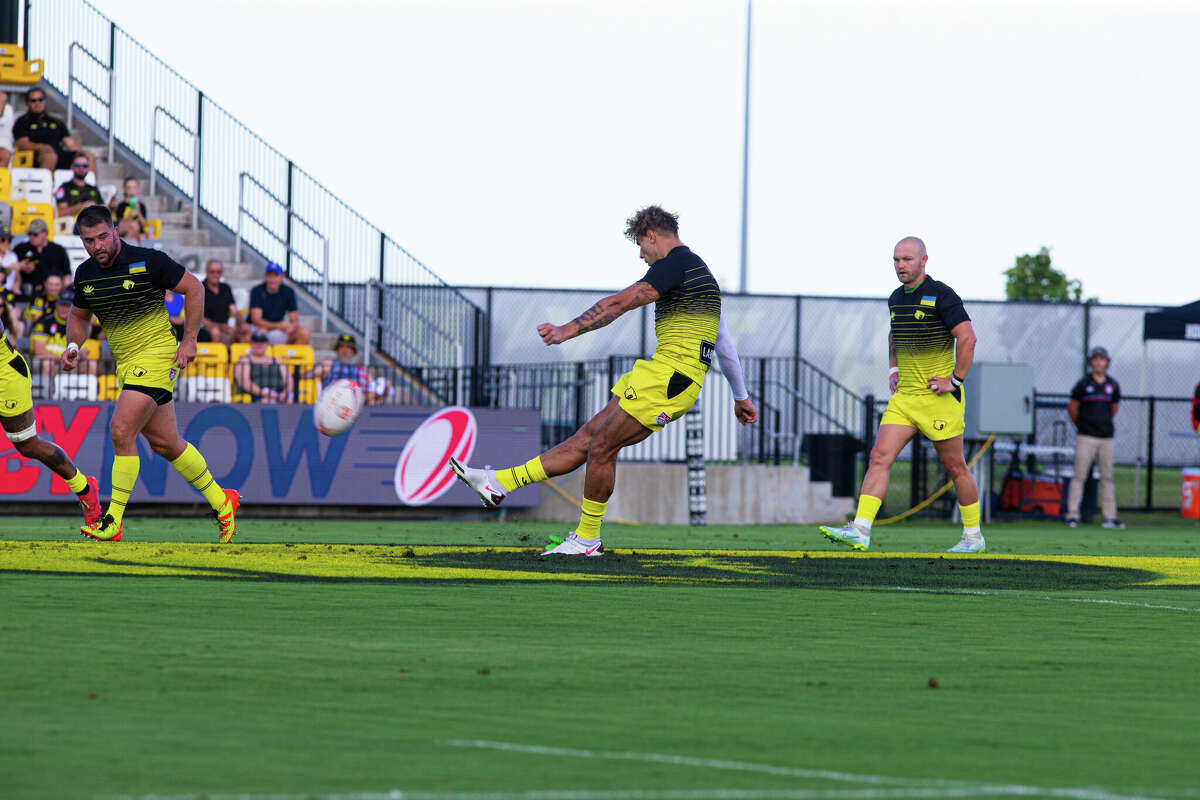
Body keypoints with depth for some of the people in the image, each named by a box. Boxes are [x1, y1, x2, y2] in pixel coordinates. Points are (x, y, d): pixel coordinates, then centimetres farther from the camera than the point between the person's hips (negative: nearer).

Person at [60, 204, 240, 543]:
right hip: (126, 364, 7)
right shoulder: (85, 274, 4)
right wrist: (73, 346, 2)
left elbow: (193, 287, -6)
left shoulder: (148, 261, -15)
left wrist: (189, 339, -9)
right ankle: (222, 503, 26)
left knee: (121, 429, -18)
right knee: (164, 443, 10)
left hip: (157, 354, -7)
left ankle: (114, 521, -12)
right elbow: (79, 315, 21)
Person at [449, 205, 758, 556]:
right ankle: (500, 482, 5)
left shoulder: (674, 264, -9)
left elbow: (619, 303, -19)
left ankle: (587, 539, 4)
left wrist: (568, 330, -22)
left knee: (601, 447, -6)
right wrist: (741, 397, 35)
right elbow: (724, 343, 29)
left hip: (670, 375, -10)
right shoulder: (698, 271, 23)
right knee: (588, 437, 6)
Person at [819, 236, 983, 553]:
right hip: (904, 397, 6)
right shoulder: (896, 298, 11)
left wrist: (955, 380, -16)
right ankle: (860, 530, -16)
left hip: (939, 397, -6)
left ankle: (973, 536, 19)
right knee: (879, 457, -8)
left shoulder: (941, 295, -12)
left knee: (954, 467, 4)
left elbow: (967, 337, -15)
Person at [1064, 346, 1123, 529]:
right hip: (1086, 437, -4)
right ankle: (1072, 515, -4)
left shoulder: (1113, 386, 7)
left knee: (1108, 478, 5)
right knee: (1079, 476, -5)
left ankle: (1110, 517, 7)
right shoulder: (1083, 384, -3)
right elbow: (1072, 408, 7)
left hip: (1106, 437, 4)